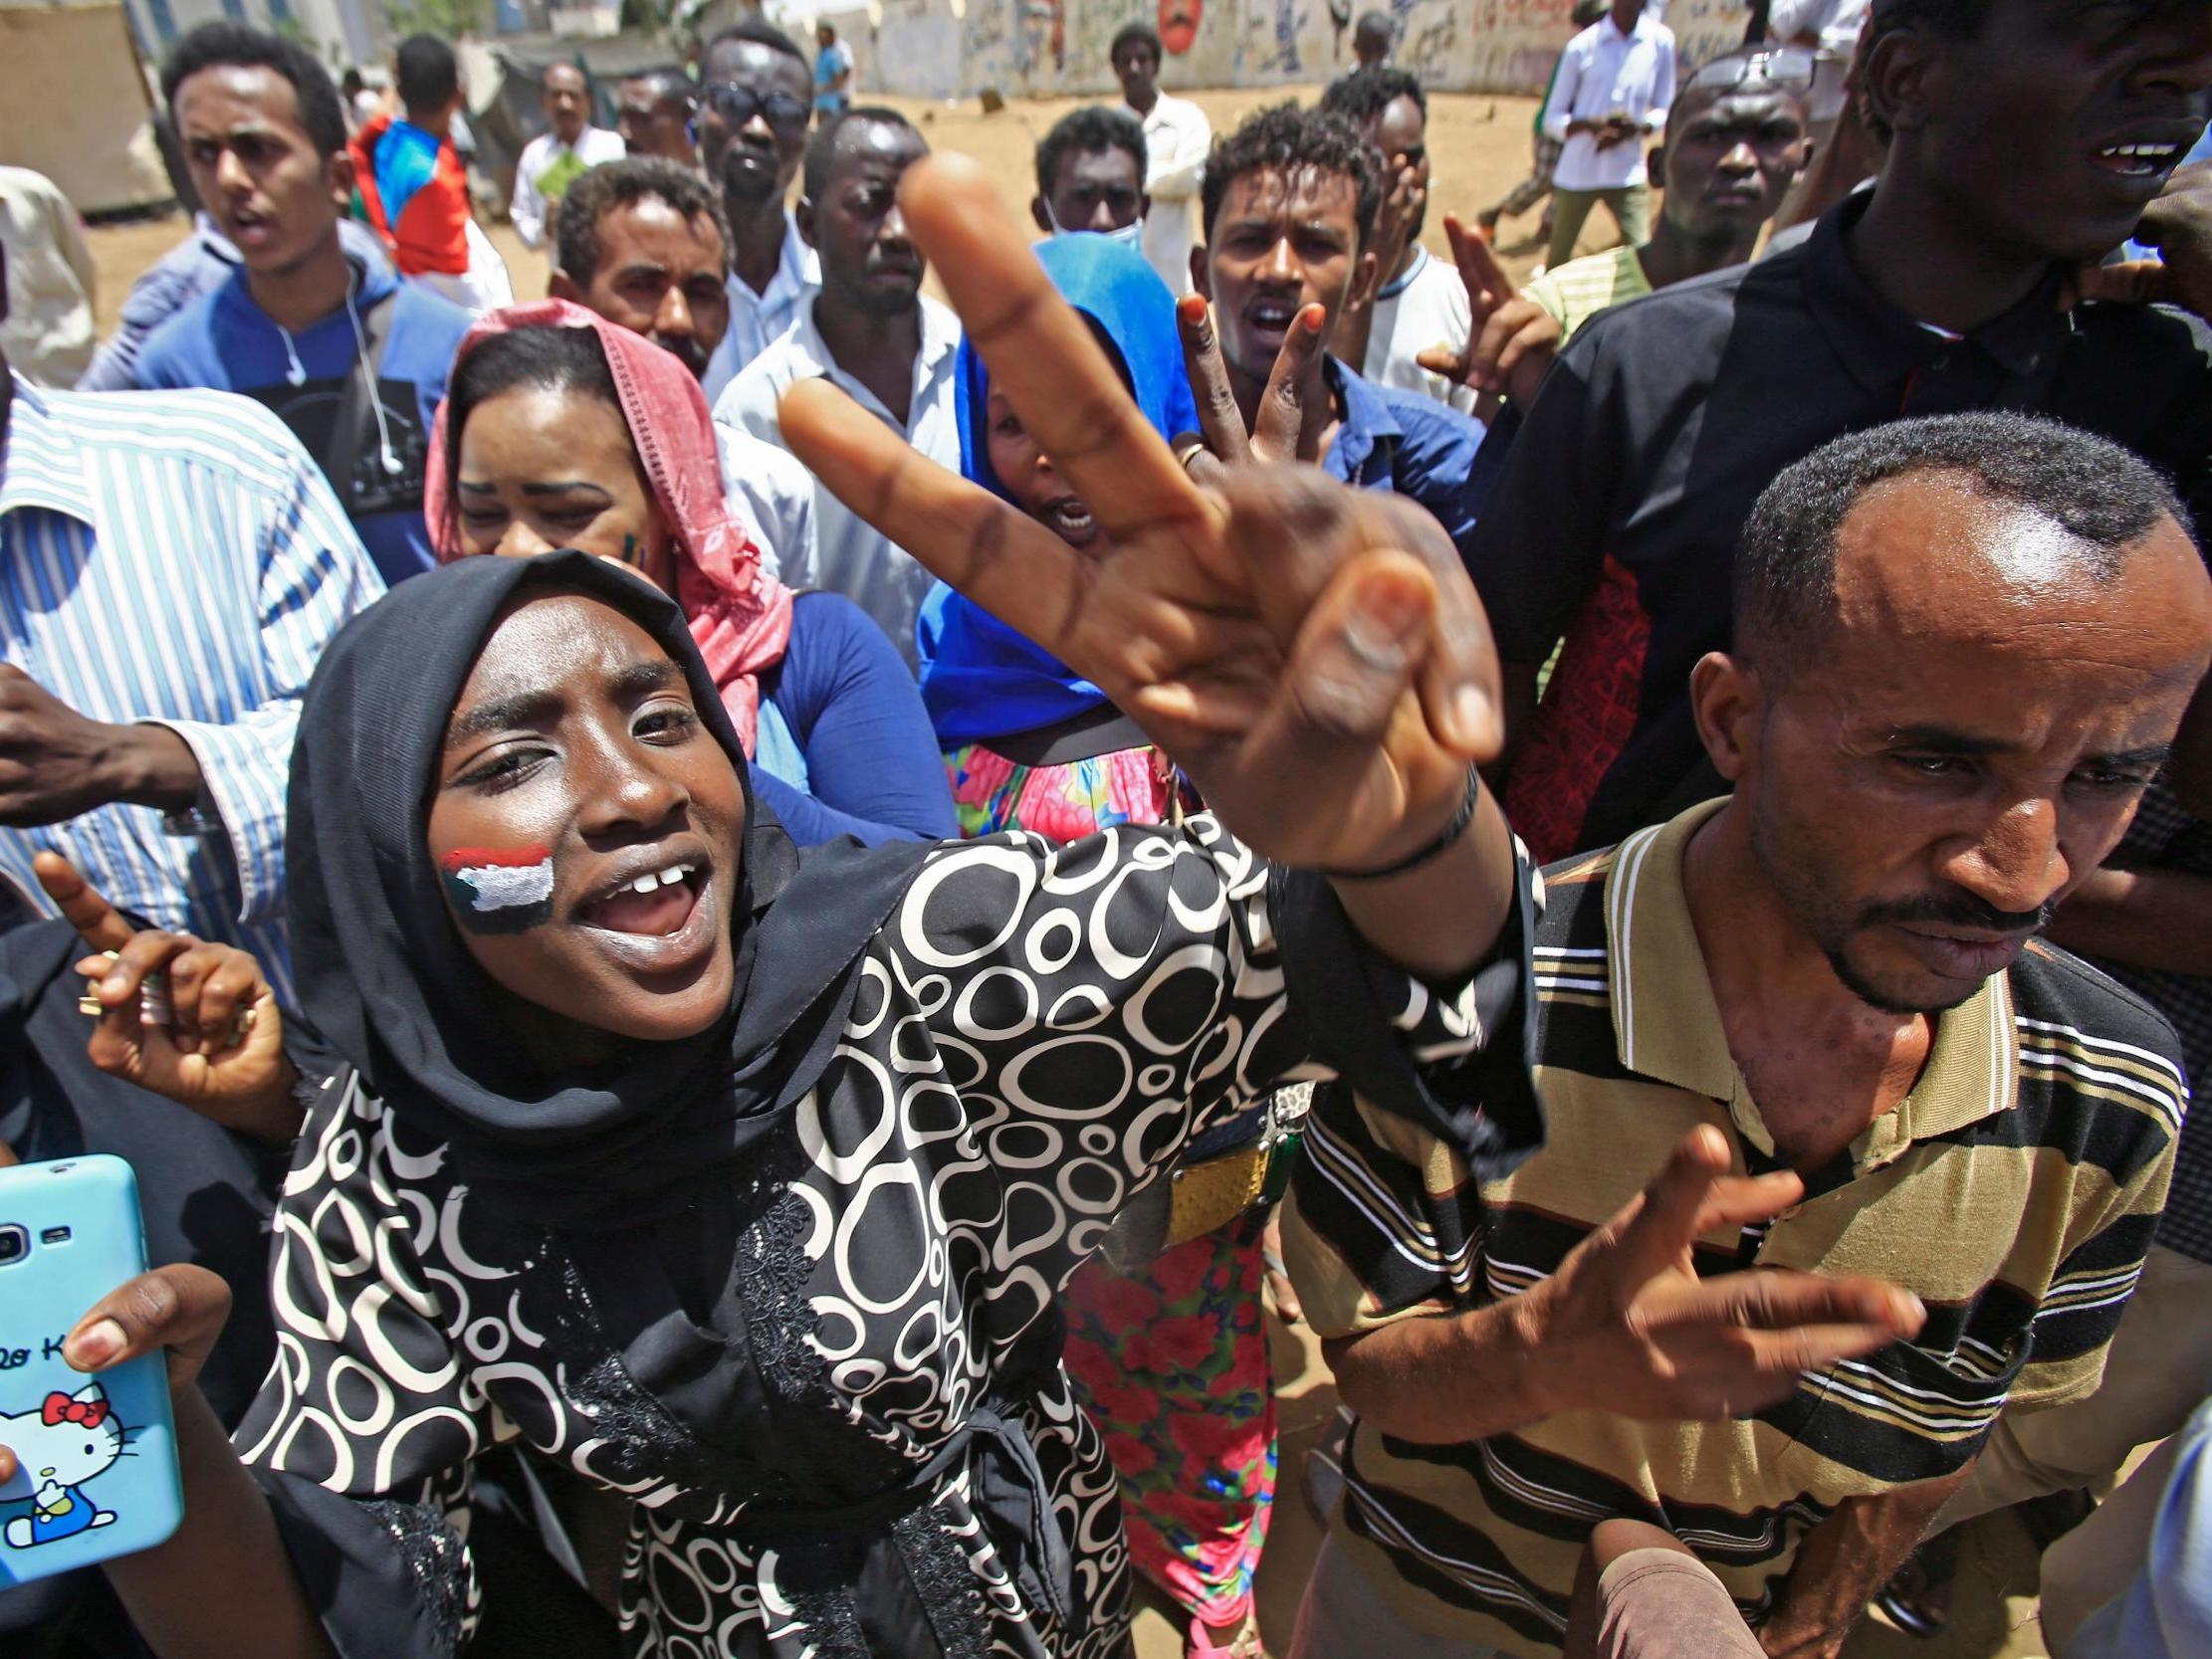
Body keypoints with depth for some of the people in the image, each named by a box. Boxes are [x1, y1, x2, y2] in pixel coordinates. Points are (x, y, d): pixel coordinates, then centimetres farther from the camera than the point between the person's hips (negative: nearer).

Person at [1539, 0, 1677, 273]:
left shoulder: (1660, 41, -2)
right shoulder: (1582, 46, -4)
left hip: (1629, 176, 0)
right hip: (1576, 175, 0)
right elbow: (1553, 118, -1)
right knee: (1557, 263, 10)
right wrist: (1589, 124, -22)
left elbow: (1665, 111, 7)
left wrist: (1635, 128, -16)